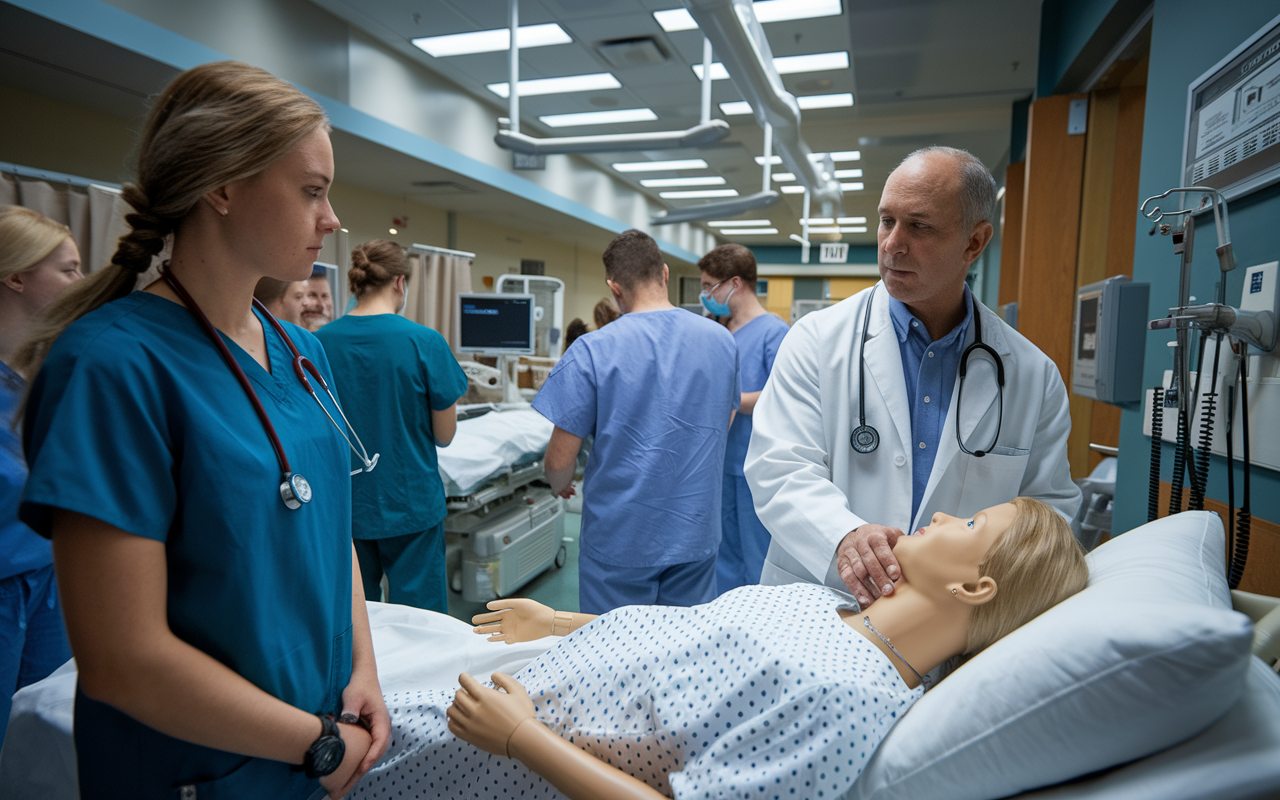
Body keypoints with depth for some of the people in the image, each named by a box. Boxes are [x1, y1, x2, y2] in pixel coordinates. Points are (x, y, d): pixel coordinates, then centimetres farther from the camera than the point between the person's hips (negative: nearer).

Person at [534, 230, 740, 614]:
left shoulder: (592, 351, -16)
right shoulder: (721, 340, -3)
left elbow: (560, 460, -13)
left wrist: (560, 485, 9)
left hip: (620, 538, -3)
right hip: (695, 535, 4)